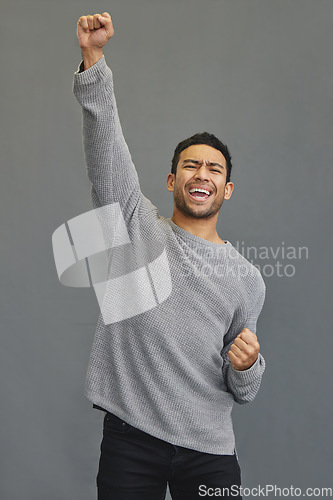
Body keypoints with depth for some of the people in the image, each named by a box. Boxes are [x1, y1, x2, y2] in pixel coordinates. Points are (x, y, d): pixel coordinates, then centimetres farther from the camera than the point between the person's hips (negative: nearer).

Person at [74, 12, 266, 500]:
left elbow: (243, 391, 13)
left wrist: (248, 365, -10)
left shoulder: (247, 279, 8)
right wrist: (93, 57, -18)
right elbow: (104, 138, -8)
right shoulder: (137, 225, 4)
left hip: (209, 449, 2)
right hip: (130, 437, -1)